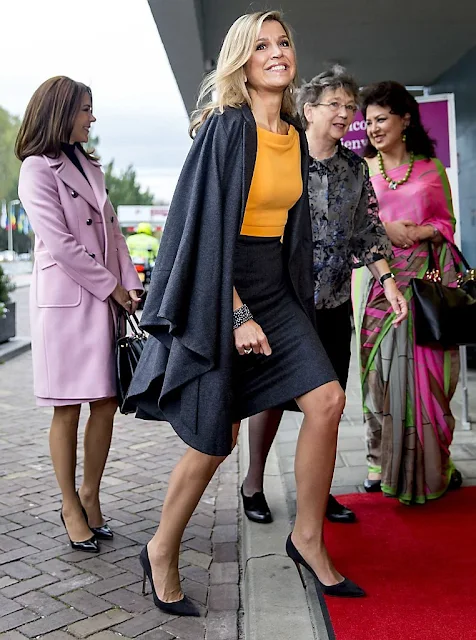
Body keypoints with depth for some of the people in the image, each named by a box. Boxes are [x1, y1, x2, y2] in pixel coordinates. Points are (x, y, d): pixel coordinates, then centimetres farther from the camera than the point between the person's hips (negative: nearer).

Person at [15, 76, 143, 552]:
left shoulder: (89, 166, 18)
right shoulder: (37, 169, -5)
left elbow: (111, 230, 13)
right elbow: (59, 243, -13)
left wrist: (129, 288, 1)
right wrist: (112, 287, -10)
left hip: (106, 299, 7)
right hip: (64, 301, -7)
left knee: (106, 402, 6)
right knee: (67, 409, 1)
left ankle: (90, 494, 22)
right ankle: (71, 507, 14)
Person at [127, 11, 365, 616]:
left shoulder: (294, 135, 10)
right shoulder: (226, 128, -12)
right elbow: (205, 230, -16)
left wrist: (293, 307, 18)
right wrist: (238, 314, -20)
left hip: (275, 285, 7)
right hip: (219, 291, -7)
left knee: (326, 401, -6)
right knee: (217, 436, -2)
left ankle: (307, 537, 12)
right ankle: (161, 552, 21)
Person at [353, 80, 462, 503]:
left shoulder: (432, 168, 9)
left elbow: (448, 221, 10)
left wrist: (422, 232, -9)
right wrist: (384, 230, -10)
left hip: (426, 278, 0)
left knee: (428, 369, 0)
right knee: (381, 369, -1)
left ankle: (433, 464, 14)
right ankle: (382, 462, 10)